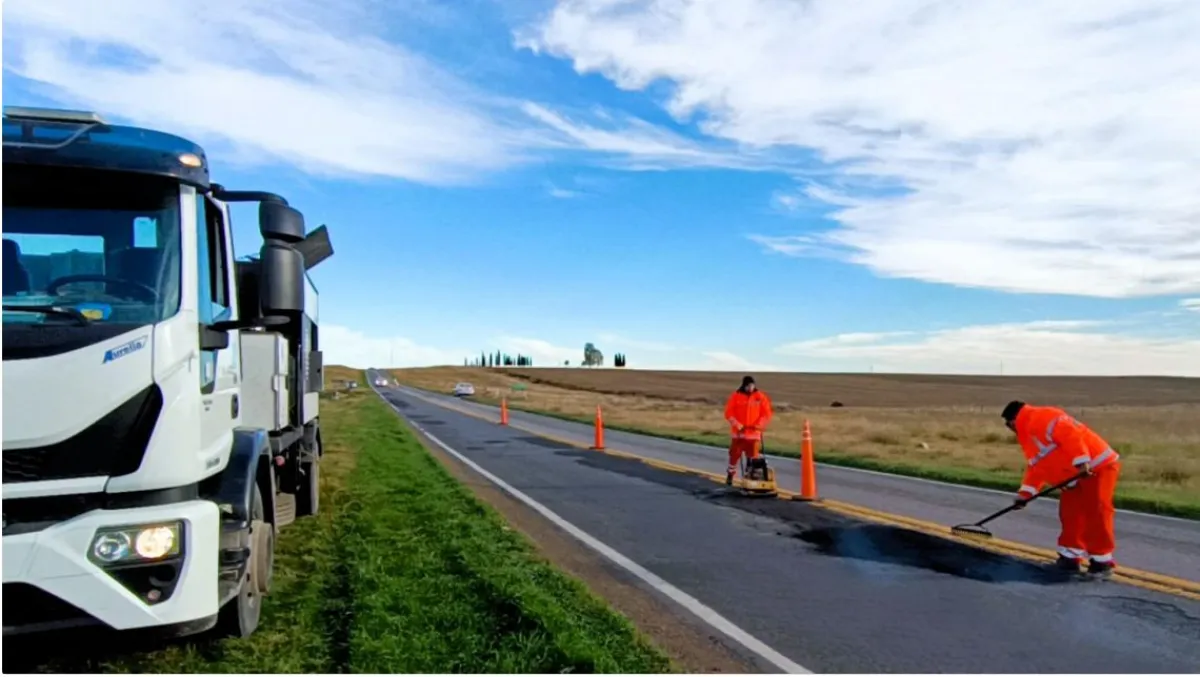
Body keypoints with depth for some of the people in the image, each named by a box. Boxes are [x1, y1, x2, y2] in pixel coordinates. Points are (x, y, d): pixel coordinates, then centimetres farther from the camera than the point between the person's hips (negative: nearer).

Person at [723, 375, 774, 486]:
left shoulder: (760, 397, 1)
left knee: (753, 456, -1)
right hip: (738, 432, 0)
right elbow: (729, 413, -5)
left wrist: (758, 425, -12)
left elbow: (767, 413, 1)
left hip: (754, 433, 1)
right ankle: (730, 475, 21)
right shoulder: (736, 396, -3)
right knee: (734, 454, 6)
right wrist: (738, 425, -16)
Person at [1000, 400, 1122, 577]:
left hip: (1098, 466, -11)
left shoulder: (1042, 418, -13)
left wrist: (1082, 462, -33)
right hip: (1076, 476, 11)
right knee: (1069, 514, 10)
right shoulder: (1029, 433, 18)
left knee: (1096, 514, -8)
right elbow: (1037, 468, 18)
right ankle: (1070, 557, 17)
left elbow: (1069, 434, -27)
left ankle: (1102, 561, 0)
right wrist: (1025, 493, 10)